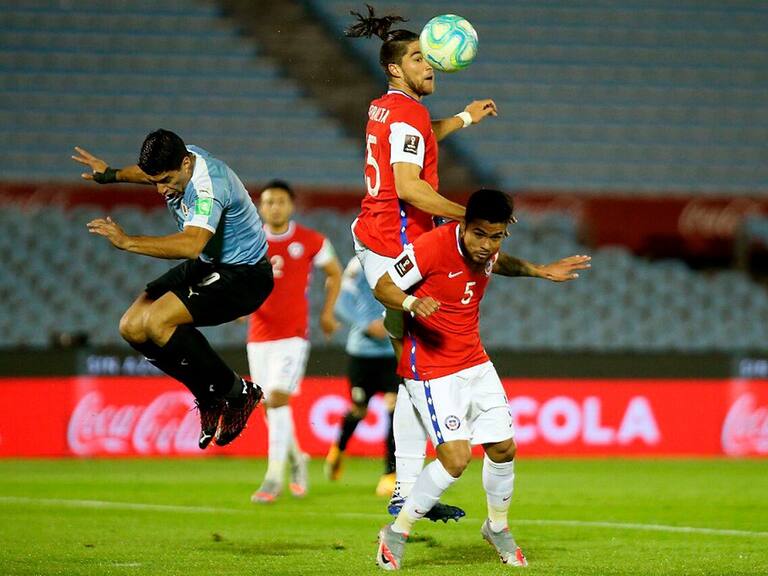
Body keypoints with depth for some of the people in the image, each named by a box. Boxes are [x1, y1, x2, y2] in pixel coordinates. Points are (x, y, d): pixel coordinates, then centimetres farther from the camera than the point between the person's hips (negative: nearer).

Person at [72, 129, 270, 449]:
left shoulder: (208, 186, -32)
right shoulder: (176, 163, -5)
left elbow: (192, 244, -48)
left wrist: (128, 242, -49)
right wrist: (113, 174, 17)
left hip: (244, 275, -10)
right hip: (206, 266, 10)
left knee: (157, 321, -27)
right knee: (132, 327, -2)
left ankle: (238, 393, -10)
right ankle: (208, 398, 11)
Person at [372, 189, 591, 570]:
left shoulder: (486, 252, 0)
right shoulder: (432, 247, -22)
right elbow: (383, 287, -16)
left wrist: (541, 271, 15)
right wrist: (412, 303, -35)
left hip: (475, 364, 7)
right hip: (432, 371, -7)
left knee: (503, 448, 8)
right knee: (456, 459, -17)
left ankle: (497, 527, 34)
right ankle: (396, 533, 0)